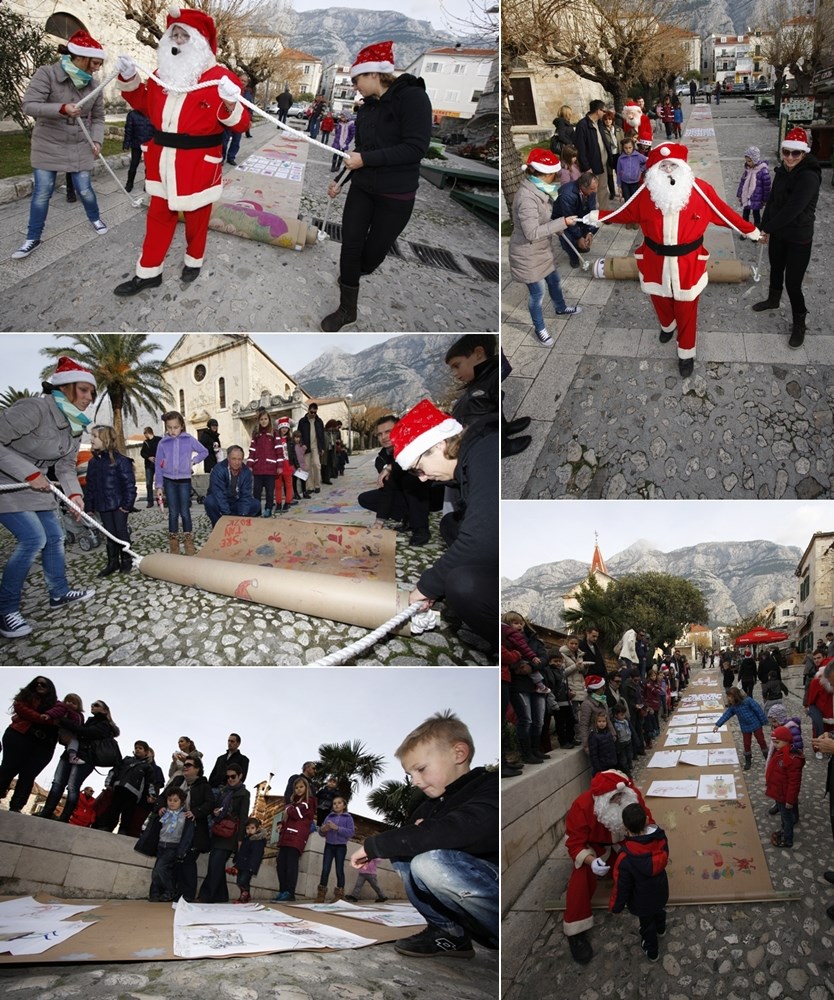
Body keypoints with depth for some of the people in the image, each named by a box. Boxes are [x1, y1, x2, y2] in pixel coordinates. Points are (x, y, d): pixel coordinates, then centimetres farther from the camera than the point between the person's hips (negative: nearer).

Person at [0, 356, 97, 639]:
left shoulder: (74, 425, 3)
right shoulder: (35, 408, -26)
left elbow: (66, 466, 5)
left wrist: (74, 493, -13)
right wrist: (29, 473, -29)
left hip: (36, 485, 9)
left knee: (54, 536, 11)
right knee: (33, 538, -17)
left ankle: (59, 593, 30)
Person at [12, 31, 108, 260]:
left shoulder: (94, 86, -2)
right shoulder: (47, 74, -15)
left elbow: (98, 118, 8)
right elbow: (28, 105, -22)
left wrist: (96, 141, -10)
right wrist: (61, 109, -34)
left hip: (79, 148, 3)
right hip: (48, 146, -2)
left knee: (84, 189, 8)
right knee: (41, 193, 1)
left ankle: (95, 219, 38)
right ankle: (33, 238, 12)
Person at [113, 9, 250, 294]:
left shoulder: (220, 78, -12)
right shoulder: (163, 74, 7)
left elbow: (240, 124, -13)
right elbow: (144, 104, 23)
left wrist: (230, 104, -33)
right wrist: (129, 79, 8)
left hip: (198, 164, -5)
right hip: (163, 160, 6)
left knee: (196, 217, 11)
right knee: (158, 216, 11)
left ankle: (193, 260, 34)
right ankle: (148, 272, 19)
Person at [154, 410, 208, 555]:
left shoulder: (189, 440, -2)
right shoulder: (163, 443, 0)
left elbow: (204, 452, 10)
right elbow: (158, 466, 3)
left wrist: (193, 460, -5)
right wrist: (159, 486, -1)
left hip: (184, 480, -1)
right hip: (169, 481, 1)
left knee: (185, 512, -1)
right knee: (173, 512, 4)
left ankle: (188, 541, 10)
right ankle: (173, 542, 12)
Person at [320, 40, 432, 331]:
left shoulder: (412, 97, -16)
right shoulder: (366, 108, 6)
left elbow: (416, 148, -24)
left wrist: (365, 159, -24)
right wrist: (340, 180, 11)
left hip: (396, 195, -5)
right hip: (361, 189, 6)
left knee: (373, 253, 7)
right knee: (350, 246, 0)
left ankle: (350, 278, 39)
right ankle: (347, 309, 12)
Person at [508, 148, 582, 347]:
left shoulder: (539, 189, -1)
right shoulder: (527, 198, -32)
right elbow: (532, 232, -35)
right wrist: (562, 222, -31)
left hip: (543, 250, 9)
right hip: (529, 255, -9)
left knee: (554, 281, 29)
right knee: (537, 293, 10)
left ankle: (561, 308, 56)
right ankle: (539, 329, 31)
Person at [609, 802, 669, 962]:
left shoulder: (625, 857, -38)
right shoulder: (660, 838, -28)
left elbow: (621, 886, -24)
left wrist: (615, 906, -8)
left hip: (643, 901, -4)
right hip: (660, 892, 4)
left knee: (647, 925, 25)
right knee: (659, 911, 37)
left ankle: (651, 952, 51)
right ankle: (660, 929, 67)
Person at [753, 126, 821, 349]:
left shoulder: (809, 176, -25)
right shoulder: (782, 172, 0)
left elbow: (792, 209, -29)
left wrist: (767, 227, -19)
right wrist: (765, 228, 10)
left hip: (799, 239, -7)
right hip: (778, 233, 7)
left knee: (792, 282, -4)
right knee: (776, 269, 27)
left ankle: (799, 324, 14)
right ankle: (773, 300, 54)